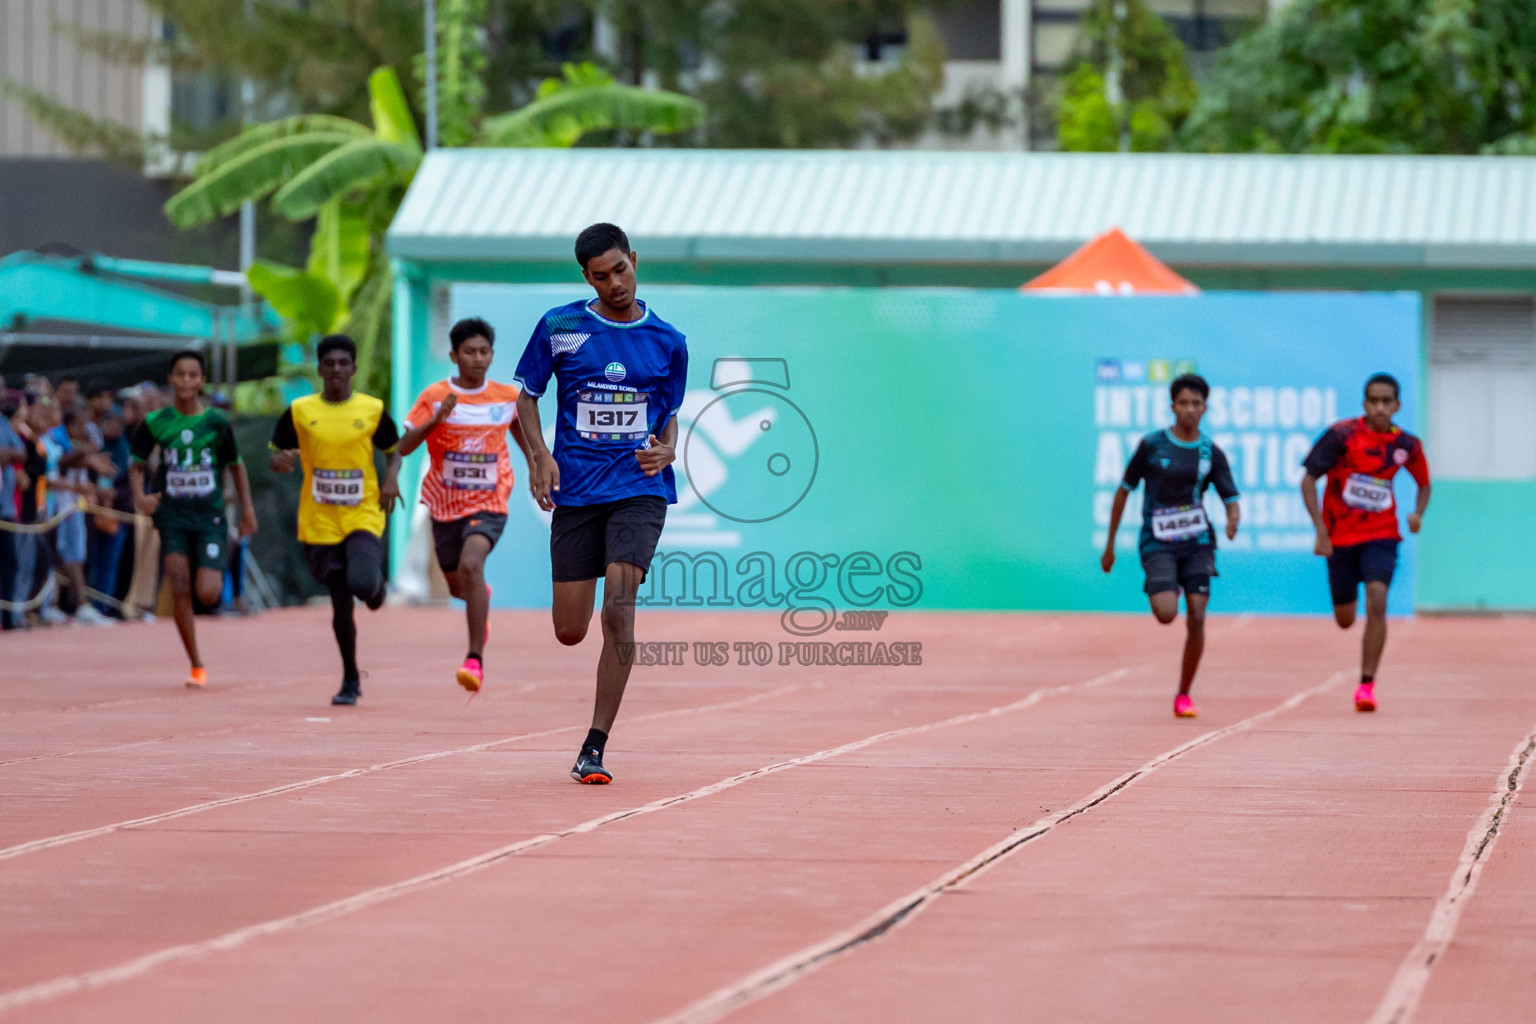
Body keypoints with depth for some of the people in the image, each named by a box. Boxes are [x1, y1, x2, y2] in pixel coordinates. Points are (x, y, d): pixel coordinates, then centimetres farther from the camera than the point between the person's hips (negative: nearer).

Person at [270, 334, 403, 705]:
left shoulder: (373, 410, 2)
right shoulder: (299, 411, 1)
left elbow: (393, 450, 14)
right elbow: (276, 457, 7)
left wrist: (391, 478, -6)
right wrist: (281, 462, -17)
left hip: (364, 518, -1)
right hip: (320, 522, 1)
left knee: (363, 584, -24)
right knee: (340, 605, 2)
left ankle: (377, 587, 16)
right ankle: (350, 680, 21)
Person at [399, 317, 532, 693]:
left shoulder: (509, 396, -2)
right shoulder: (435, 396, -6)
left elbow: (520, 430, 19)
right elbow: (404, 447, -12)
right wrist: (436, 419, -26)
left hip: (489, 503, -2)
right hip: (445, 504, 2)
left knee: (471, 565, -28)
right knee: (457, 586, 16)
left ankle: (476, 659, -26)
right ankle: (481, 597, 57)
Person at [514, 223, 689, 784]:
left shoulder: (667, 342, 6)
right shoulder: (559, 326, 2)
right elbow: (527, 394, 12)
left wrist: (667, 449, -5)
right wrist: (539, 453, -4)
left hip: (640, 489, -1)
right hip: (574, 490, 1)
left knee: (618, 610, -20)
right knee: (569, 632, 2)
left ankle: (594, 748, -16)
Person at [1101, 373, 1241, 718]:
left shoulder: (1212, 453, 4)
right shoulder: (1151, 445, -2)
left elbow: (1231, 500, 4)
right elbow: (1124, 491, 5)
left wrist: (1233, 520, -22)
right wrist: (1110, 544, 7)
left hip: (1197, 543, 2)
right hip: (1157, 544, -2)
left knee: (1196, 619, -8)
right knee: (1167, 614, -21)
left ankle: (1184, 696, 6)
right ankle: (1158, 593, 18)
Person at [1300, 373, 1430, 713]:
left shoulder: (1406, 445, -2)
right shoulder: (1342, 435, -11)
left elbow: (1424, 483, 16)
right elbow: (1308, 481, -9)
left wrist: (1418, 513, -5)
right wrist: (1321, 531, -16)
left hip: (1381, 534, 0)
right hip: (1340, 536, 0)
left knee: (1376, 602, -21)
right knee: (1344, 620, 6)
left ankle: (1367, 685, -16)